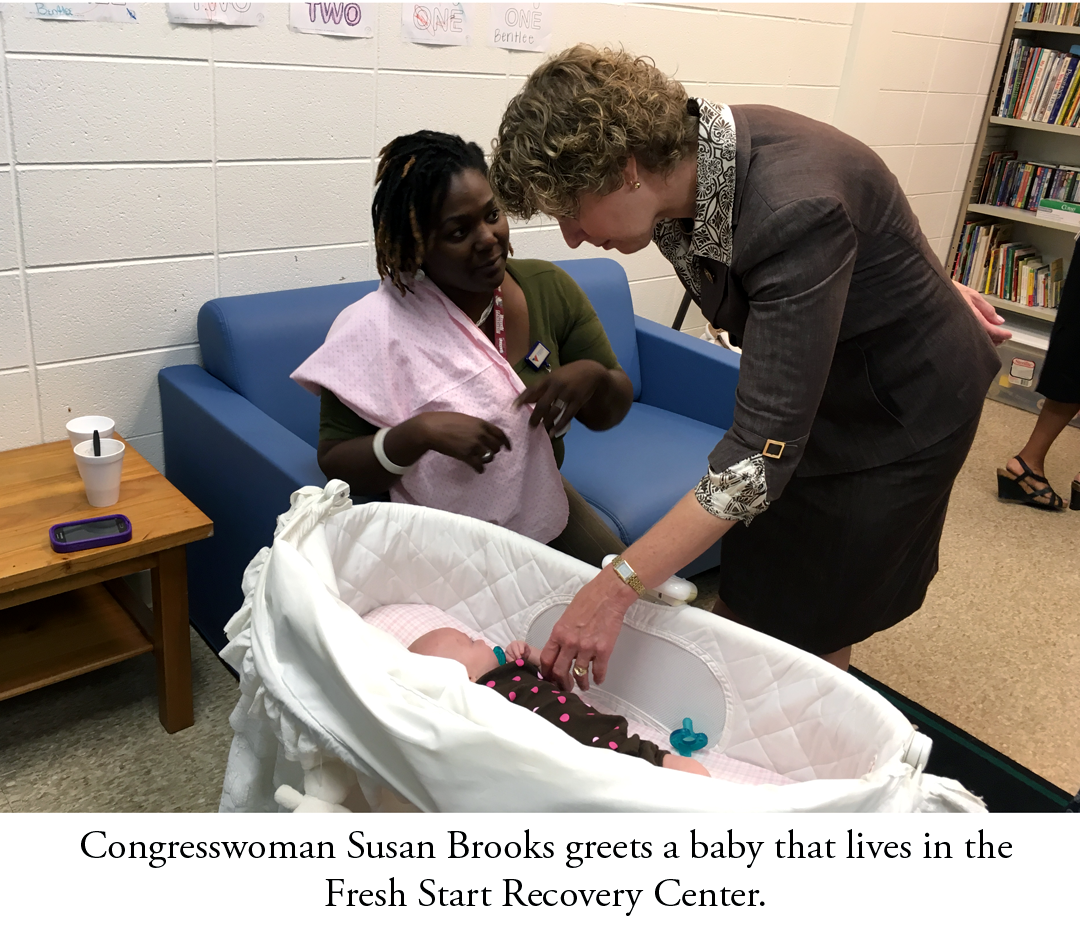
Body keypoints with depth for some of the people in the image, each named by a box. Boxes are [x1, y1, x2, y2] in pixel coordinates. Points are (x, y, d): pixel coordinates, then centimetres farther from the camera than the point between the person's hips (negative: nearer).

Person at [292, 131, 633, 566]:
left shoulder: (548, 288, -4)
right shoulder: (373, 329, -17)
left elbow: (609, 413, 3)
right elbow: (335, 465, -14)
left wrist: (591, 377, -21)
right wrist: (419, 433, -32)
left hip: (542, 506, 5)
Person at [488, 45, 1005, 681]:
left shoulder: (796, 212, -40)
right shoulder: (682, 158, -15)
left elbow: (764, 451, -39)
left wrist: (616, 588, -39)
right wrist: (928, 288, 13)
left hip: (904, 409, -7)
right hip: (812, 389, 7)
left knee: (809, 629, 6)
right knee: (745, 597, 14)